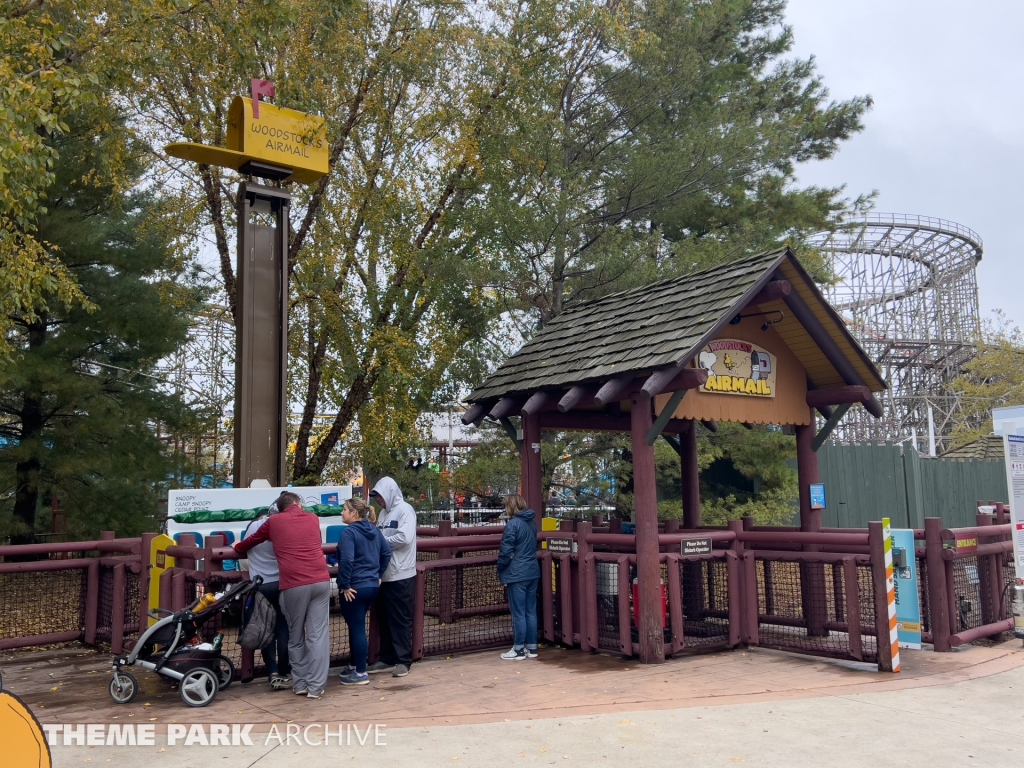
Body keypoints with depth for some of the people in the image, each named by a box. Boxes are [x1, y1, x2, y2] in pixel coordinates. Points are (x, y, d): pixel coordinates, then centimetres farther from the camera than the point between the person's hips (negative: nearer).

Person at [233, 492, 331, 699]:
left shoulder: (274, 521, 13)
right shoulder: (313, 518, 19)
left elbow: (252, 540, 30)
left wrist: (237, 548, 50)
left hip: (294, 585, -1)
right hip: (321, 581, 2)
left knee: (296, 636, 14)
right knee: (318, 634, 4)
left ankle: (300, 683, 20)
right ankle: (316, 686, 4)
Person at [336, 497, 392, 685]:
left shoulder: (349, 532, -16)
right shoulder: (374, 530, 8)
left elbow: (347, 560, -27)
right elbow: (387, 553, 15)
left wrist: (344, 585, -18)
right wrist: (378, 575, 21)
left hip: (355, 588, -8)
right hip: (372, 586, 8)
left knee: (357, 628, 1)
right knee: (356, 626, 21)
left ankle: (361, 673, 9)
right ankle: (355, 666, 31)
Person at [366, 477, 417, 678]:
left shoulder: (405, 510, -8)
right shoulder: (383, 513, 15)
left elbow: (405, 538, -21)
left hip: (401, 575, -8)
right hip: (383, 574, 8)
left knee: (401, 620, 0)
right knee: (384, 619, 14)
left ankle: (403, 661, 8)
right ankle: (387, 658, 24)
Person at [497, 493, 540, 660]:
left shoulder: (513, 524, -13)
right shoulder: (531, 522, 11)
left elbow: (506, 551, -14)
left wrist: (500, 570, -1)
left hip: (517, 574, -8)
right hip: (532, 572, 8)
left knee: (518, 613, 0)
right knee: (531, 611, 11)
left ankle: (518, 650, 6)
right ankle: (531, 648, 16)